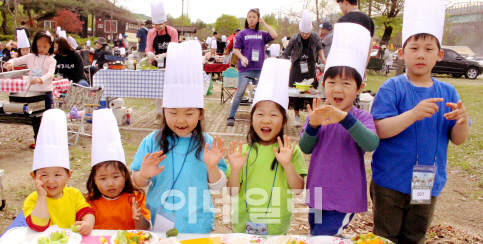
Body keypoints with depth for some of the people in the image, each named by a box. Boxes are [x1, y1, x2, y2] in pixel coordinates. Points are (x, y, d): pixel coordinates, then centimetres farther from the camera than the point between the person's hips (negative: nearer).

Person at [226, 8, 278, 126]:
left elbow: (274, 36, -4)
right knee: (240, 92, -7)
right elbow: (236, 49, 1)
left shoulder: (262, 34, 11)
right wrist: (242, 57, -18)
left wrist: (264, 23, 0)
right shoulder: (242, 33, 4)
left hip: (259, 68, 3)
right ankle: (231, 117, -2)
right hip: (245, 68, -3)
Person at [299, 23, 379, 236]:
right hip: (317, 195, 5)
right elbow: (305, 148, -8)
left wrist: (344, 118, -41)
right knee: (314, 238, 20)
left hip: (343, 200, -5)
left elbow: (371, 144, -29)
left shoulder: (362, 117, -11)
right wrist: (313, 125, -26)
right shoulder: (317, 115, -1)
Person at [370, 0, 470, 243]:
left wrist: (462, 120, -19)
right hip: (390, 183, -4)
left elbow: (458, 139, 2)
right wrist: (414, 114, -33)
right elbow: (379, 130, -21)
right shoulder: (392, 88, -12)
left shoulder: (447, 92, 1)